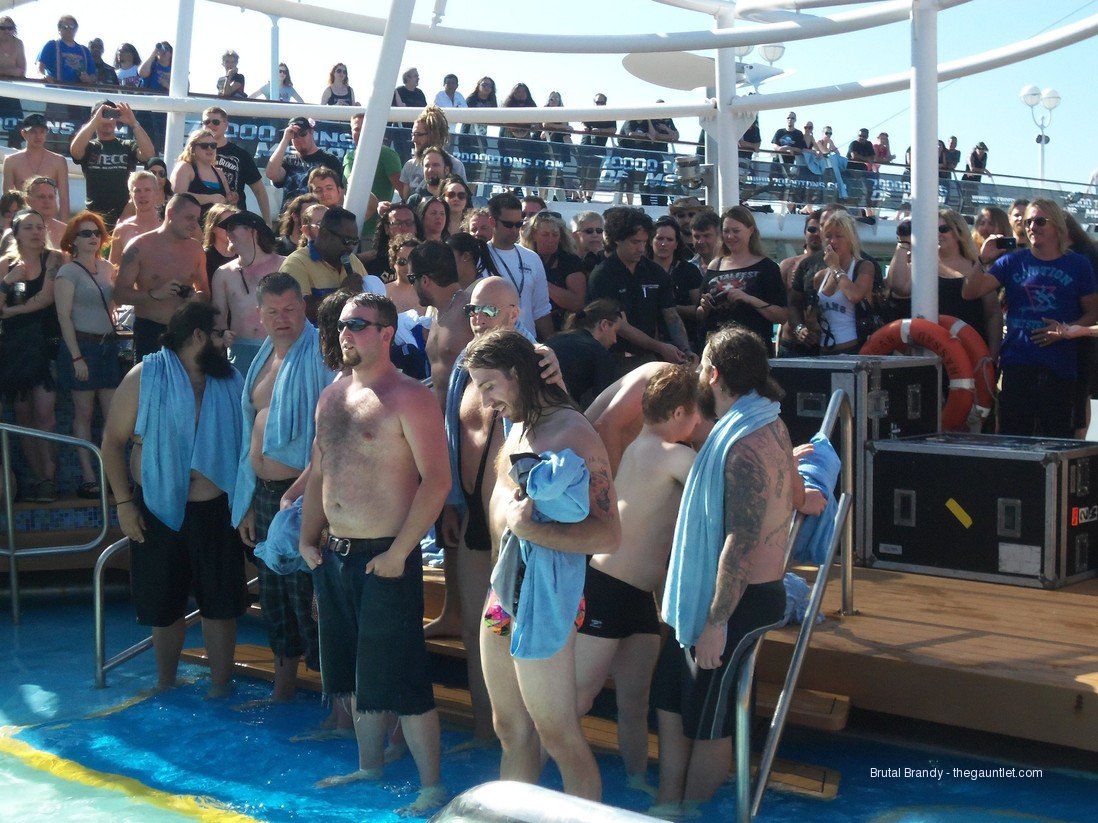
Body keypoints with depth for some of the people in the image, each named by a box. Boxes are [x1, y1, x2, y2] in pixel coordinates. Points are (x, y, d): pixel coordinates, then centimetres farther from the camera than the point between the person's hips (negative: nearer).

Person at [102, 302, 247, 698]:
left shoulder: (230, 382, 4)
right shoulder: (145, 377, -5)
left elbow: (244, 444, 11)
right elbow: (113, 441, -3)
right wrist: (123, 503, -8)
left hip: (215, 511, 2)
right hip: (158, 508, -2)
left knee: (221, 604, 4)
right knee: (164, 604, 10)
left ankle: (221, 687, 18)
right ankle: (165, 685, 29)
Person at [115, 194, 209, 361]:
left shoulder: (195, 248, 9)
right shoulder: (140, 246, -3)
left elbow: (205, 291, 19)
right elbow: (120, 294, -7)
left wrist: (198, 297, -5)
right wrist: (154, 294, -21)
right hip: (149, 333, -3)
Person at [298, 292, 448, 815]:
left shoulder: (409, 398, -13)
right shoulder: (331, 397, 12)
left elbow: (436, 481, -18)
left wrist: (398, 553, -19)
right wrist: (308, 538, 10)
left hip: (385, 559, -8)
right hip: (334, 557, 8)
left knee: (400, 680, -5)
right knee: (355, 674, 18)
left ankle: (432, 787, 7)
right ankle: (369, 767, 34)